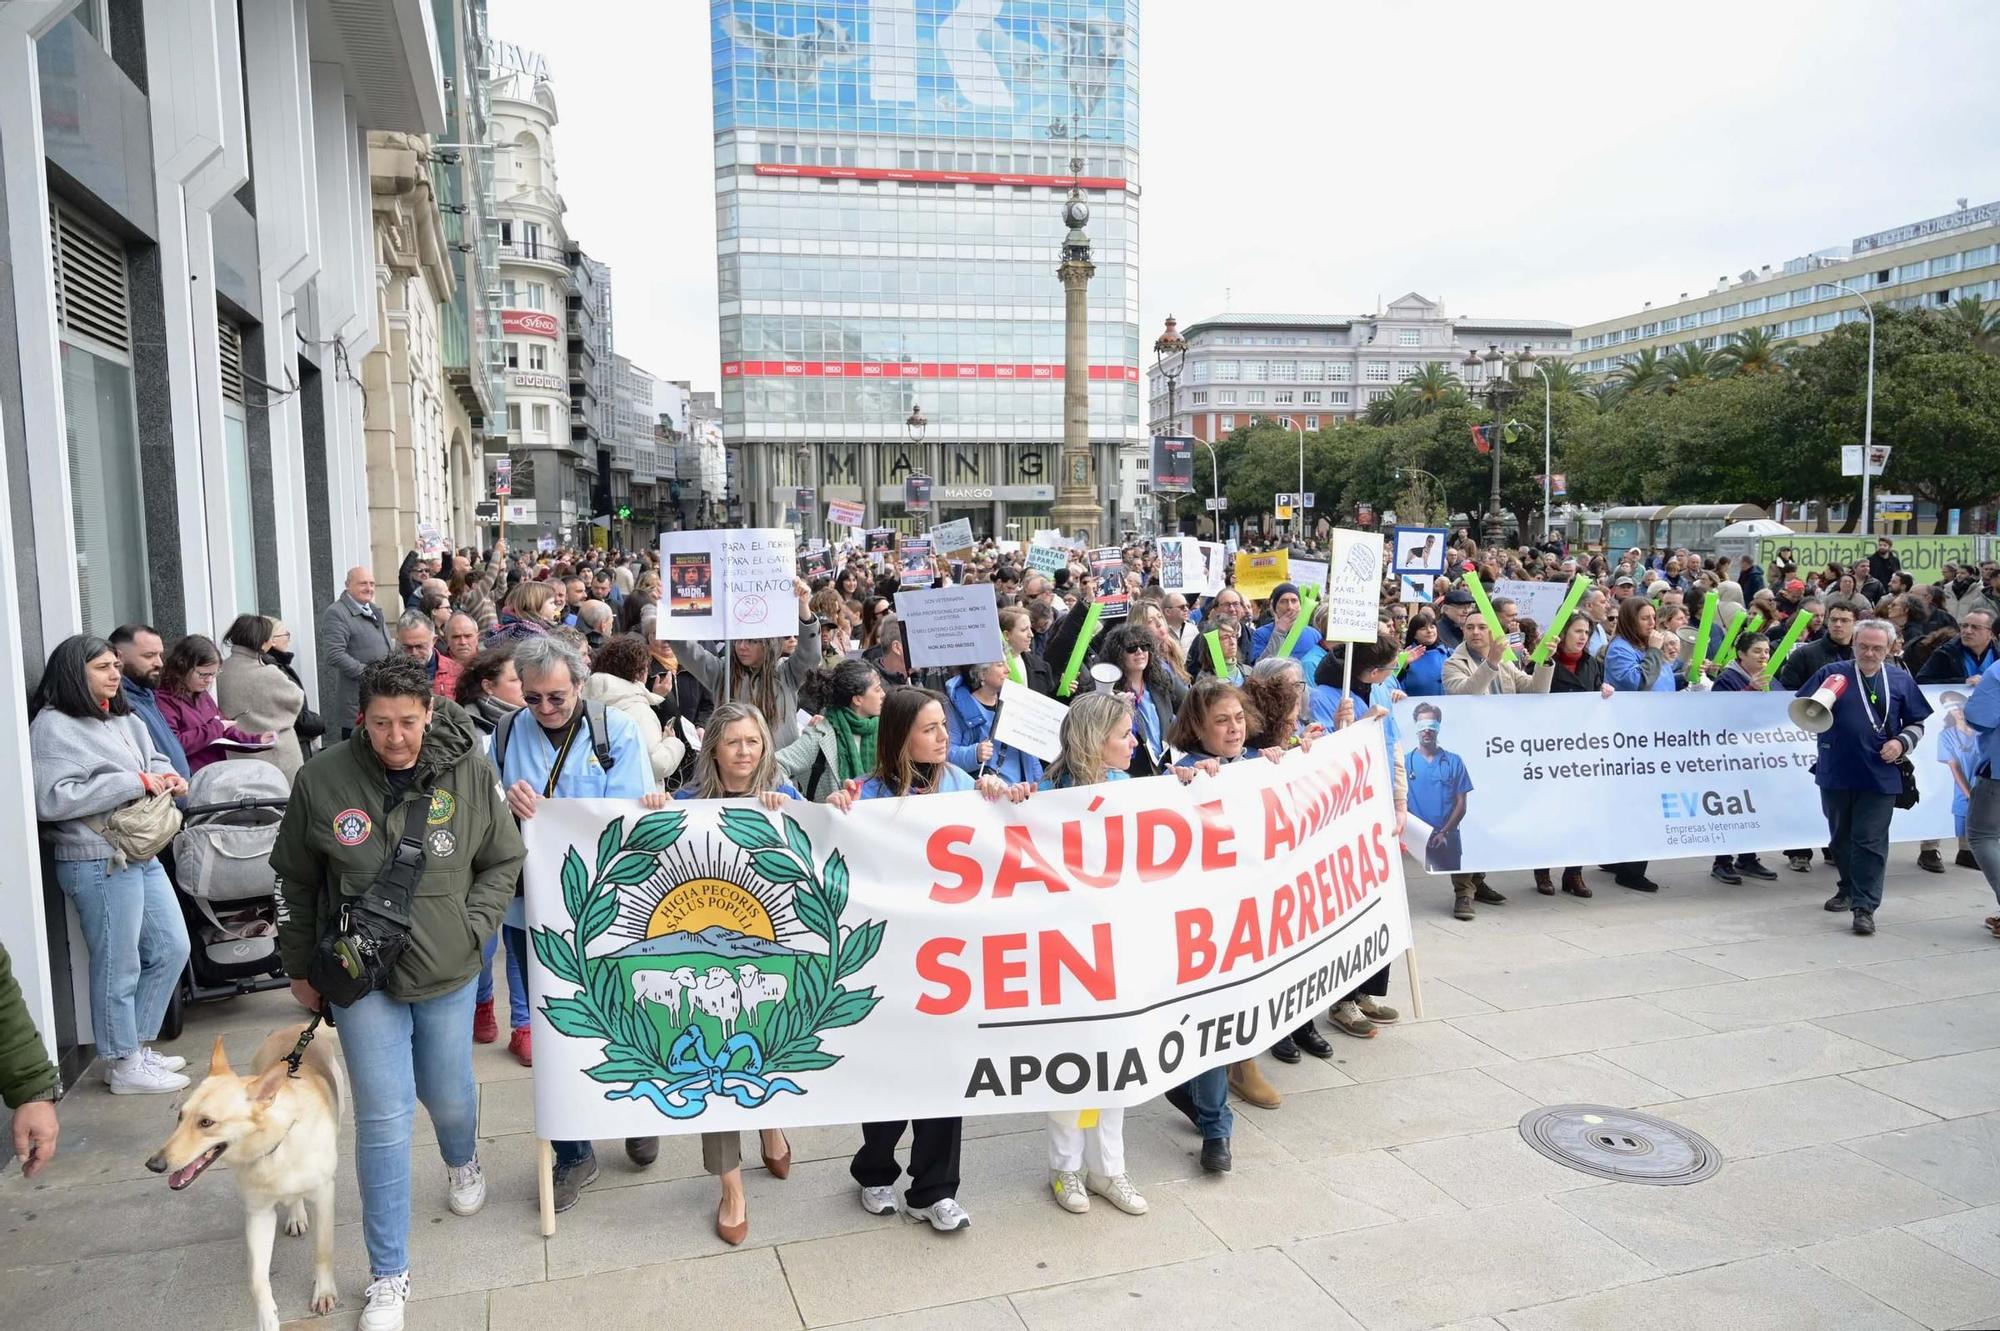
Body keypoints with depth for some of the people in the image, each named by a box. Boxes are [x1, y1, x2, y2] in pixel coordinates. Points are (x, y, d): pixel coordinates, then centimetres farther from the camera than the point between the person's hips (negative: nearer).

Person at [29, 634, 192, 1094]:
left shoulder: (123, 720, 11)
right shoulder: (54, 727, -12)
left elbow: (154, 759, 26)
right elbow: (51, 799, -21)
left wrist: (167, 776, 2)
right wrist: (134, 783, -20)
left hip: (142, 854, 9)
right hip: (99, 863, -9)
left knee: (171, 949, 15)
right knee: (120, 967, 1)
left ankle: (136, 1046, 29)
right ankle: (124, 1067, 16)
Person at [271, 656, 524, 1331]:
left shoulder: (468, 772, -11)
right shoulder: (322, 779, -12)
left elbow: (503, 863, 3)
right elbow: (295, 880, 3)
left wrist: (472, 927, -9)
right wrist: (300, 968, 9)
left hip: (447, 972, 1)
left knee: (448, 1096, 18)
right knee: (383, 1117, -3)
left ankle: (463, 1162, 56)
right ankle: (389, 1275, 13)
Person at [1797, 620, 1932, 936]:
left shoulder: (1900, 680, 6)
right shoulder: (1831, 673, 1)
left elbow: (1917, 723, 13)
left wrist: (1902, 743, -6)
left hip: (1880, 776, -1)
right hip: (1836, 773, 1)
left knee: (1870, 841, -5)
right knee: (1841, 836, 16)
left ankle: (1864, 907, -3)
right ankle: (1848, 887, 36)